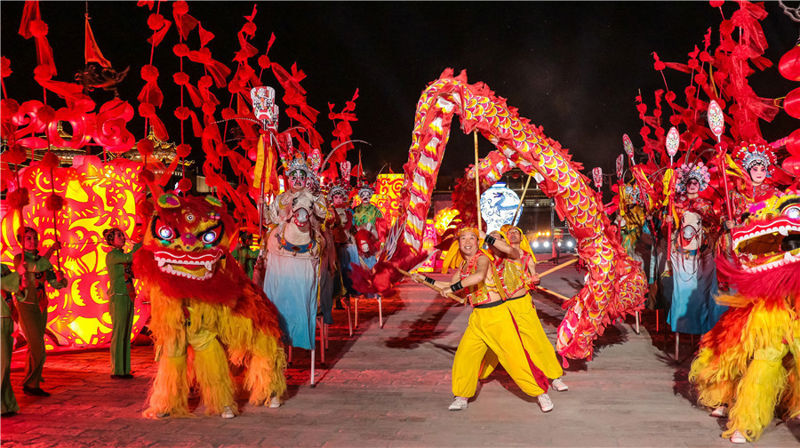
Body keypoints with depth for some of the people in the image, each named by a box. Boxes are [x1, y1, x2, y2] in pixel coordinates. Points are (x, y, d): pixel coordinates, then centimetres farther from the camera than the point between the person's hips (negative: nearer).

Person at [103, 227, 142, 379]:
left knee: (126, 334, 8)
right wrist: (141, 244, -17)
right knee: (118, 334, -6)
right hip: (118, 298, -8)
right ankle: (116, 371, -1)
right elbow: (128, 258, -23)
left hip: (128, 297, 8)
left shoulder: (122, 255, 18)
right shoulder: (111, 256, -6)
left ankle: (124, 369, 12)